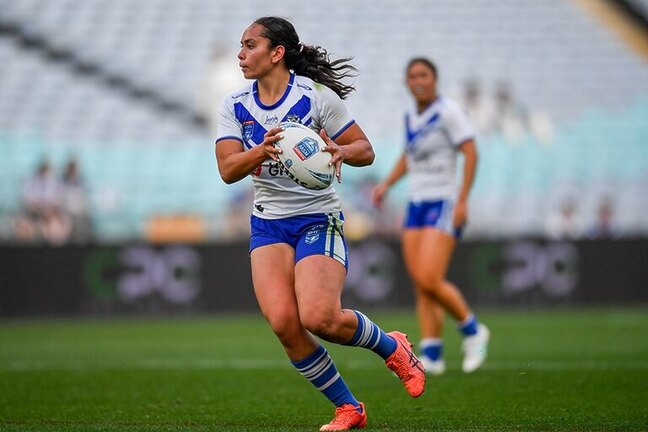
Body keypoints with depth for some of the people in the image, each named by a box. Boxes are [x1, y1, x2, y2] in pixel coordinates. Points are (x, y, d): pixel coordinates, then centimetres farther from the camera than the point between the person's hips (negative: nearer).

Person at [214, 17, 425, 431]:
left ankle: (392, 348, 10)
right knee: (283, 322, -15)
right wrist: (261, 151, -27)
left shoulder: (316, 96, -8)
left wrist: (340, 151, -25)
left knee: (319, 318, -22)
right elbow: (227, 169, -8)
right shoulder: (235, 106, 3)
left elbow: (366, 149, -3)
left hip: (318, 219, -4)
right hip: (268, 223, 4)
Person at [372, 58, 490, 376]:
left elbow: (471, 153, -12)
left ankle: (472, 329, 5)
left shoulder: (448, 112, -8)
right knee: (420, 286, 0)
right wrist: (386, 184, 15)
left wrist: (462, 200, -18)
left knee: (430, 280, -16)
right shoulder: (411, 116, 12)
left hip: (445, 203, -7)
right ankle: (431, 355, 3)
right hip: (417, 204, 7)